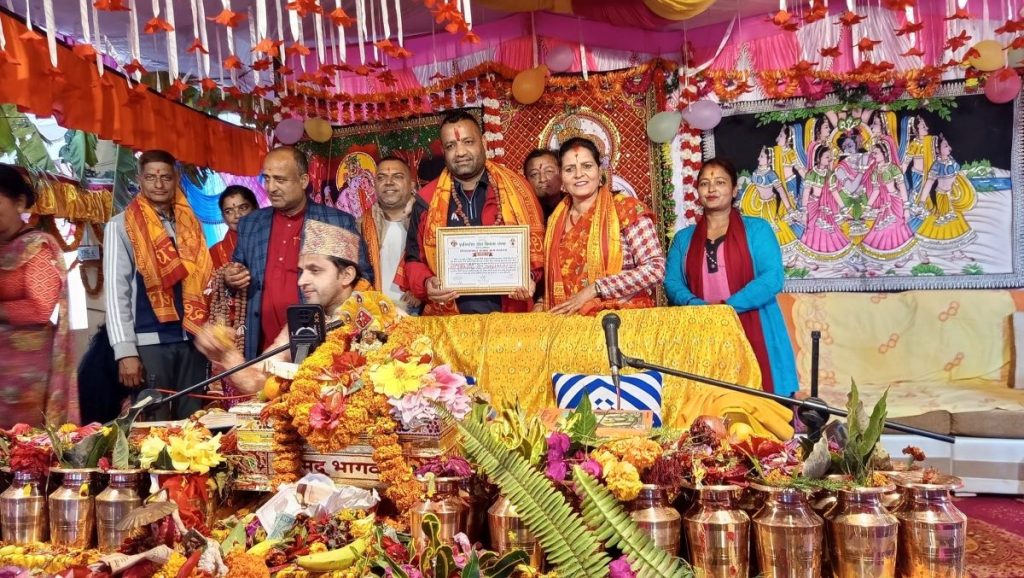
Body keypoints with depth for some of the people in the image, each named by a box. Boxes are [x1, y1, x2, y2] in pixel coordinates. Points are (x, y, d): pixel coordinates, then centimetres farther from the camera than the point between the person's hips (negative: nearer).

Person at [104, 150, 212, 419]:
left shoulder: (190, 224, 13)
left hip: (191, 338, 4)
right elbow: (116, 290, -4)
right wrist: (125, 350, -11)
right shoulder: (121, 225, 0)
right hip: (149, 341, -4)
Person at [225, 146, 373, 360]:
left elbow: (363, 277, 2)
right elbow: (237, 274, 21)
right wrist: (232, 279, -1)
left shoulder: (339, 222, -1)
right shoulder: (249, 224, 10)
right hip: (264, 349, 3)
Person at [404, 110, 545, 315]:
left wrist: (529, 277, -7)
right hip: (448, 316, 1)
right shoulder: (427, 198, 9)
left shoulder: (516, 189, 6)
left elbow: (536, 244, 12)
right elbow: (414, 260, 14)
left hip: (509, 313, -1)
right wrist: (426, 283, -7)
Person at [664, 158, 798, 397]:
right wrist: (698, 305, -15)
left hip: (753, 334, -2)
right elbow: (672, 283, 5)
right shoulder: (683, 238, 16)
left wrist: (728, 305, -16)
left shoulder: (756, 229, 6)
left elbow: (772, 278, -6)